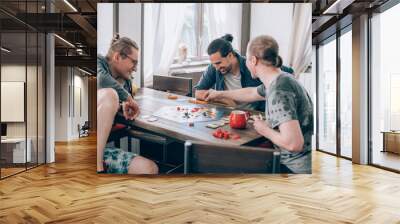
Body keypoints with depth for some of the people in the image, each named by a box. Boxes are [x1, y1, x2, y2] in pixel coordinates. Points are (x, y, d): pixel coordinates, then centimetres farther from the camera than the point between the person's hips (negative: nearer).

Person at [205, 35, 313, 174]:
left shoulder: (278, 92, -26)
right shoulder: (276, 81, 3)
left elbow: (294, 143, -34)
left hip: (296, 168, -8)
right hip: (290, 161, 8)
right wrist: (220, 94, 36)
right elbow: (251, 93, 25)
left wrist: (265, 130, -15)